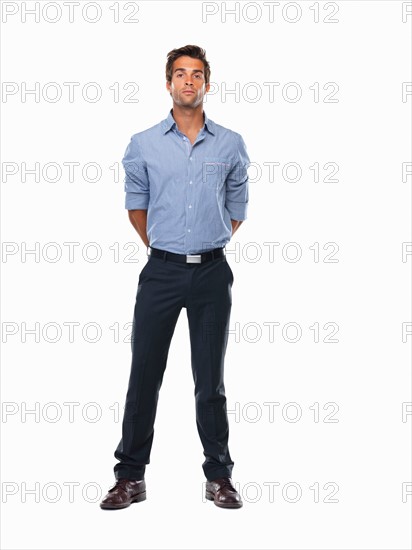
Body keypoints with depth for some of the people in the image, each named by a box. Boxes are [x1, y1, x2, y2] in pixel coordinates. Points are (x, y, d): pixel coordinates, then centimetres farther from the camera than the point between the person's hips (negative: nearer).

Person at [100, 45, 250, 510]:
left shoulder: (231, 145, 4)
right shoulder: (143, 145, 3)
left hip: (212, 273, 0)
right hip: (161, 272, 0)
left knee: (211, 379, 8)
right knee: (144, 374, 3)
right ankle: (131, 476, 13)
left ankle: (219, 475, 18)